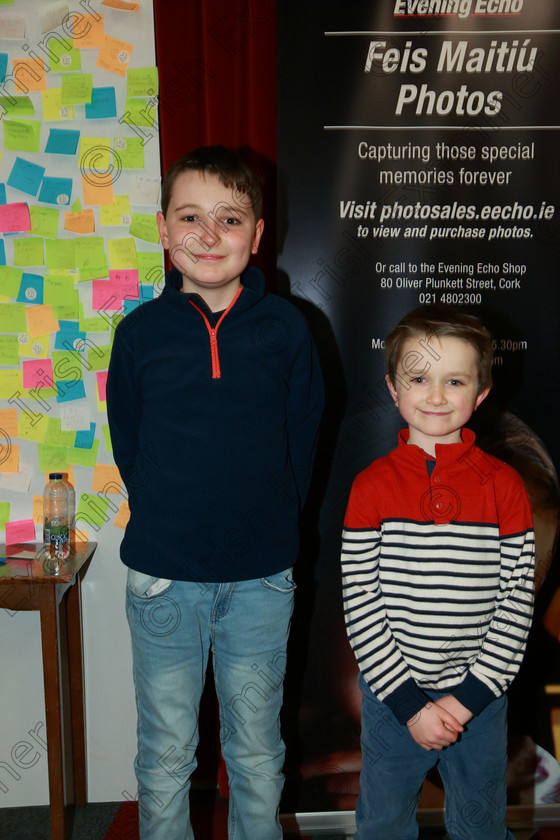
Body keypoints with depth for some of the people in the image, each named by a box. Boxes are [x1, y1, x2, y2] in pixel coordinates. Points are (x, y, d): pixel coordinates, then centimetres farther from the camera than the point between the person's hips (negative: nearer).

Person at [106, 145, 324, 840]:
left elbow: (302, 437, 5)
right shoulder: (140, 332, -2)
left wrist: (266, 521, 2)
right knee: (165, 756, 15)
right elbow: (126, 444, 6)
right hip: (163, 575, 0)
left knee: (257, 754, 16)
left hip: (260, 577, 0)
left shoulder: (284, 328, -3)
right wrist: (166, 522, 2)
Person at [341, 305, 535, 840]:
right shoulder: (372, 486, -8)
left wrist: (468, 698, -11)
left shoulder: (504, 486, -7)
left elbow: (517, 604, -6)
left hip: (480, 699, 1)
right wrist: (410, 703, -12)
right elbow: (359, 606, -9)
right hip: (391, 697, 0)